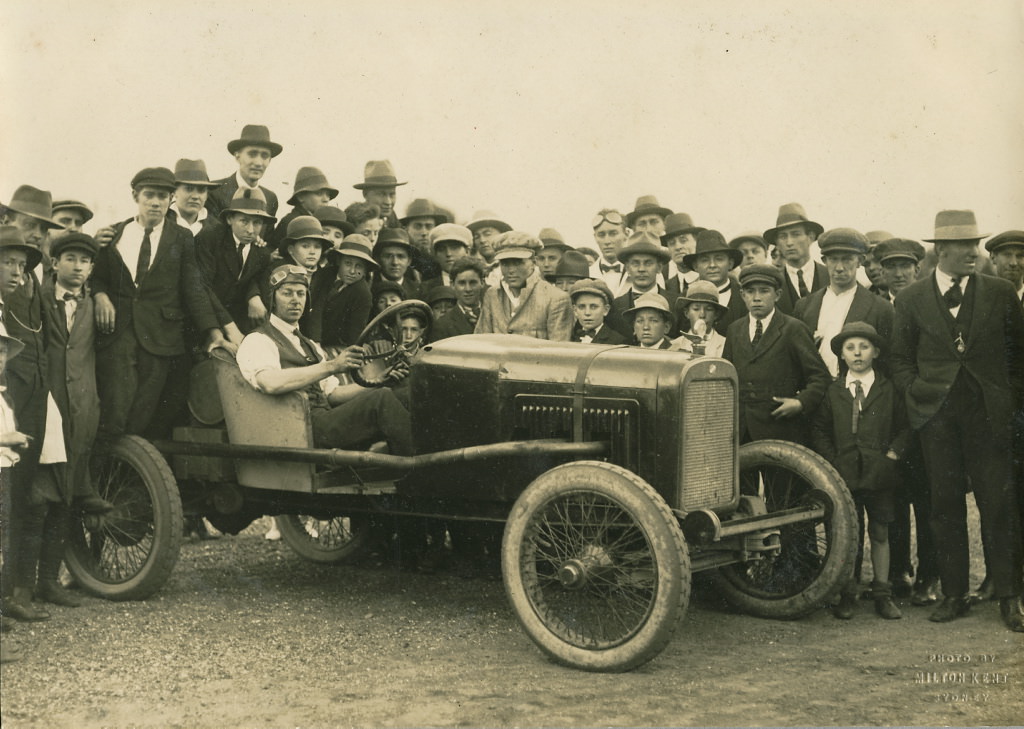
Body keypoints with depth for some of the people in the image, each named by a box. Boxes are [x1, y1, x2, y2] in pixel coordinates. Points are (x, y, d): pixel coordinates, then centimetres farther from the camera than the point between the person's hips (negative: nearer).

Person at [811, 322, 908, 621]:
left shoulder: (889, 390, 3)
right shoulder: (833, 391, 4)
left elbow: (903, 427, 8)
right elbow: (819, 429, 7)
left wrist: (894, 453, -5)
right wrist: (832, 460, -3)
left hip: (879, 473, 0)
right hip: (844, 473, 0)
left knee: (880, 533, 7)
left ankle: (882, 595, 16)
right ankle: (847, 595, 10)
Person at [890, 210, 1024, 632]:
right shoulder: (910, 298, 5)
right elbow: (900, 359, 11)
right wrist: (917, 393, -2)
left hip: (989, 412, 0)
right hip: (937, 415, 1)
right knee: (946, 506, 5)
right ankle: (953, 594, 14)